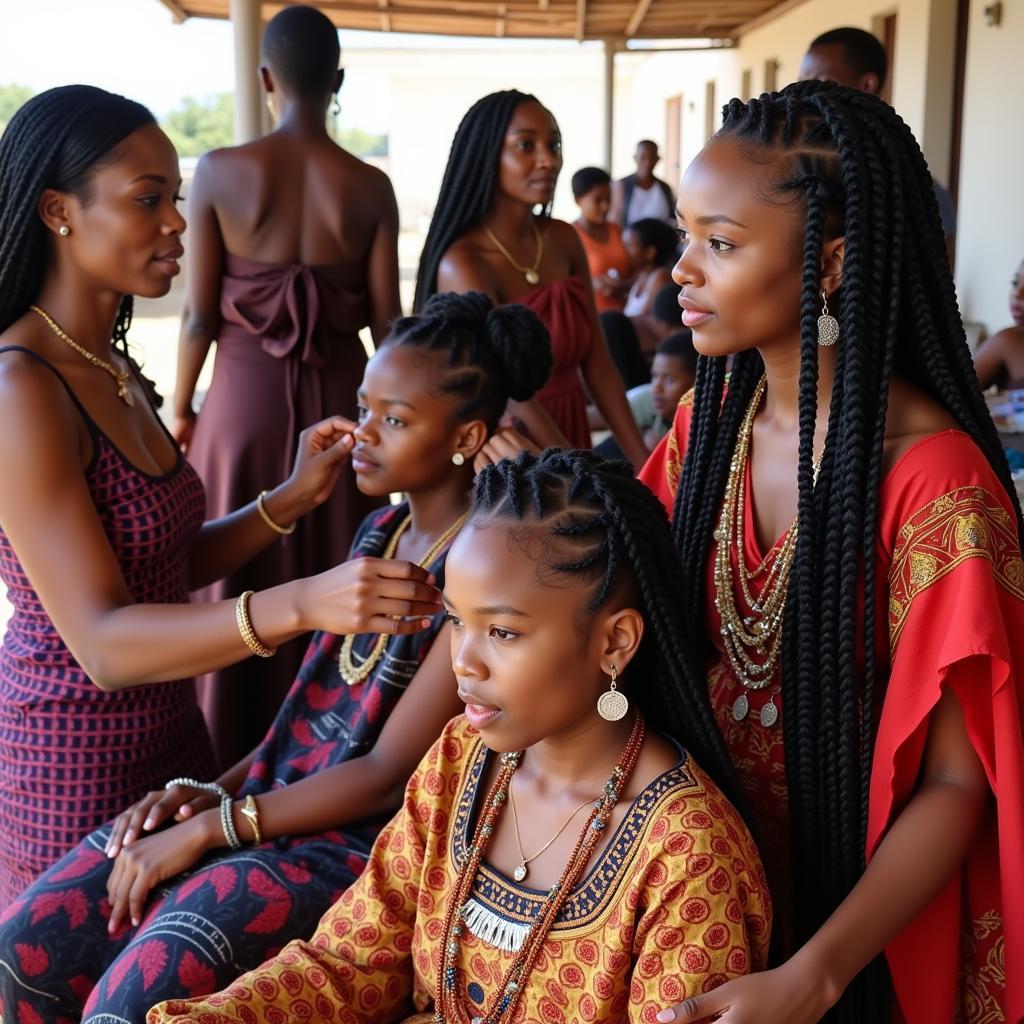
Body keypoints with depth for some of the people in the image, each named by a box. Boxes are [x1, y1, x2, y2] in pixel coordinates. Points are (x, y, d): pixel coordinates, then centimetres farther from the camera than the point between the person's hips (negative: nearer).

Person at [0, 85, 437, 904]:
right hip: (73, 766, -8)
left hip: (166, 733, 8)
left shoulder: (112, 368, 6)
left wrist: (294, 498, -6)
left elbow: (165, 566, 8)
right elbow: (101, 641, -27)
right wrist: (299, 606, -40)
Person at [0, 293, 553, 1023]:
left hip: (366, 845, -7)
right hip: (279, 800, 8)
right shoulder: (382, 530, 10)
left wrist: (207, 829, -15)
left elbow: (387, 775, -18)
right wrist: (215, 791, 1)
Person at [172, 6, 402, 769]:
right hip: (341, 398, 1)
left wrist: (181, 409, 8)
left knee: (238, 581, 13)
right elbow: (387, 320, -3)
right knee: (339, 578, 15)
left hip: (247, 396, -1)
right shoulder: (370, 187, -5)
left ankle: (237, 755, 26)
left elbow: (200, 315, -7)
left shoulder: (220, 173, -8)